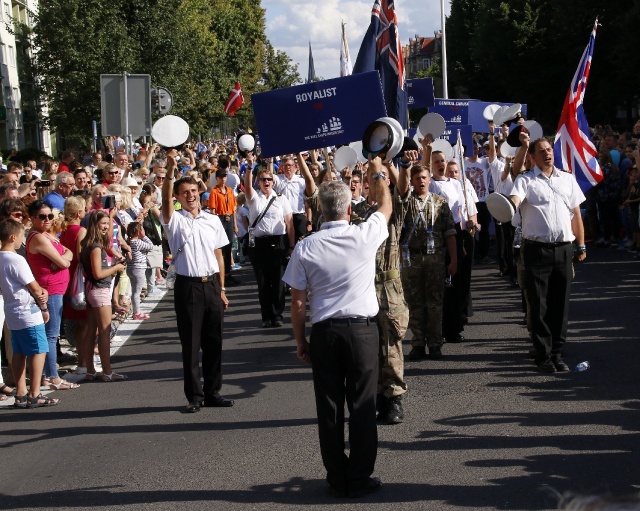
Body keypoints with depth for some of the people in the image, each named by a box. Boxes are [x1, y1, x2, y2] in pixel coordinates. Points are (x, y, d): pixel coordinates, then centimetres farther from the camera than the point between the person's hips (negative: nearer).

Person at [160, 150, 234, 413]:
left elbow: (218, 255, 12)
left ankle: (213, 392, 19)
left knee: (213, 342, 8)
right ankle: (195, 396, 9)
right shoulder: (175, 220, -1)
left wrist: (222, 289, 8)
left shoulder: (213, 220, 10)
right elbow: (166, 199, -21)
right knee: (190, 343, 1)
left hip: (211, 285, 3)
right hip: (187, 286, -3)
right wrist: (170, 170, -35)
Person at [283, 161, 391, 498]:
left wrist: (300, 341, 10)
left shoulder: (306, 248, -5)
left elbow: (297, 302, -1)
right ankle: (359, 479, 9)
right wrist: (377, 172, 32)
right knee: (362, 405, 5)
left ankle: (337, 479, 15)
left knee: (329, 407, 8)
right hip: (362, 330, -1)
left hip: (323, 332, 1)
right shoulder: (364, 236, -6)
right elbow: (386, 206, 16)